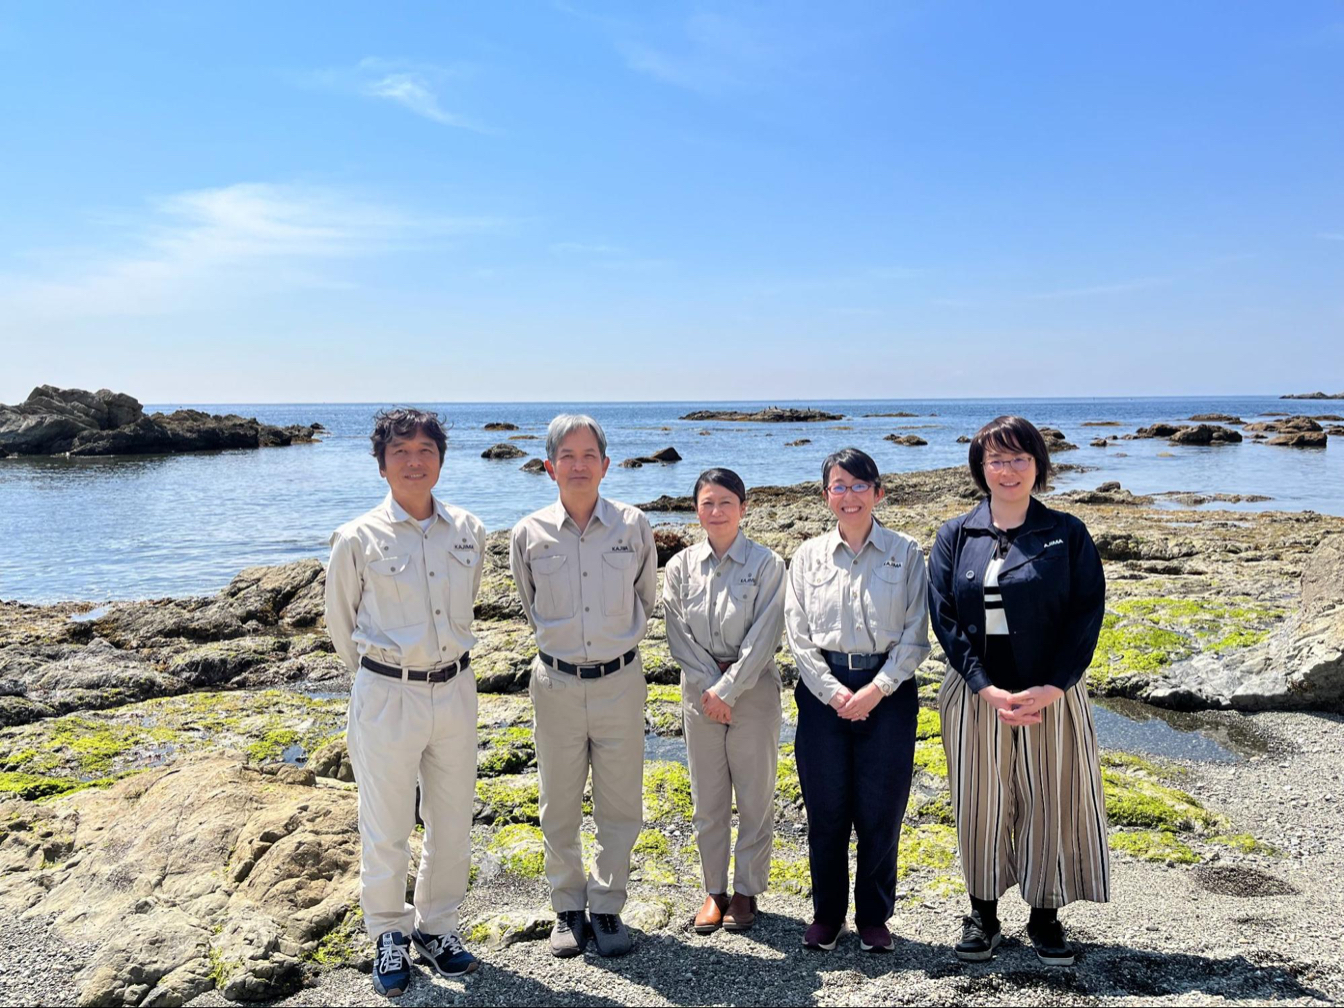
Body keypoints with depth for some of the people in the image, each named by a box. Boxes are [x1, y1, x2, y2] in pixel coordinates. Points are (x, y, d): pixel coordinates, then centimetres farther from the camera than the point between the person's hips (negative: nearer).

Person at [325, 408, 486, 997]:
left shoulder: (469, 532, 2)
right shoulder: (358, 539, -9)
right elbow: (340, 623, 5)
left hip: (456, 690, 4)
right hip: (387, 698, -3)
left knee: (453, 821, 14)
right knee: (386, 828, 7)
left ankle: (436, 927, 34)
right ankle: (389, 936, 29)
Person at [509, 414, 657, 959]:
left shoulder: (634, 525, -3)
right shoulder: (529, 534, -3)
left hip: (621, 681, 0)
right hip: (557, 683, 0)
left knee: (620, 806, 8)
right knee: (559, 807, 11)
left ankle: (607, 907, 26)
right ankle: (568, 908, 29)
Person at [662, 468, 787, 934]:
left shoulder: (766, 563, -6)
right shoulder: (680, 566, 2)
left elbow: (765, 634, -10)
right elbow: (678, 635, -1)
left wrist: (728, 689, -13)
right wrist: (709, 687, -11)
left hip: (753, 688, -2)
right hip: (700, 690, 2)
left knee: (754, 795, 6)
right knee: (707, 798, 10)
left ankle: (746, 891, 23)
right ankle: (714, 890, 25)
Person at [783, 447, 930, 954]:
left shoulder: (906, 552, 1)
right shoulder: (808, 555, 5)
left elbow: (916, 633, -1)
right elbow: (798, 633, 2)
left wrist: (877, 689, -10)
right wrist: (833, 690, -8)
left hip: (887, 689, -1)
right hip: (823, 690, 1)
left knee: (881, 811, 5)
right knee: (825, 810, 7)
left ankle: (874, 917, 23)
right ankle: (826, 912, 25)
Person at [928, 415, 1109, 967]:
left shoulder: (1067, 534, 0)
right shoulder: (955, 536, 2)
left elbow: (1087, 616, -4)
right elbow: (945, 616, -4)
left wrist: (1050, 689, -15)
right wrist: (987, 690, -13)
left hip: (1052, 695, 0)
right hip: (976, 694, 1)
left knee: (1051, 804, 7)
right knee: (980, 804, 9)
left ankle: (1045, 917, 26)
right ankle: (983, 913, 27)